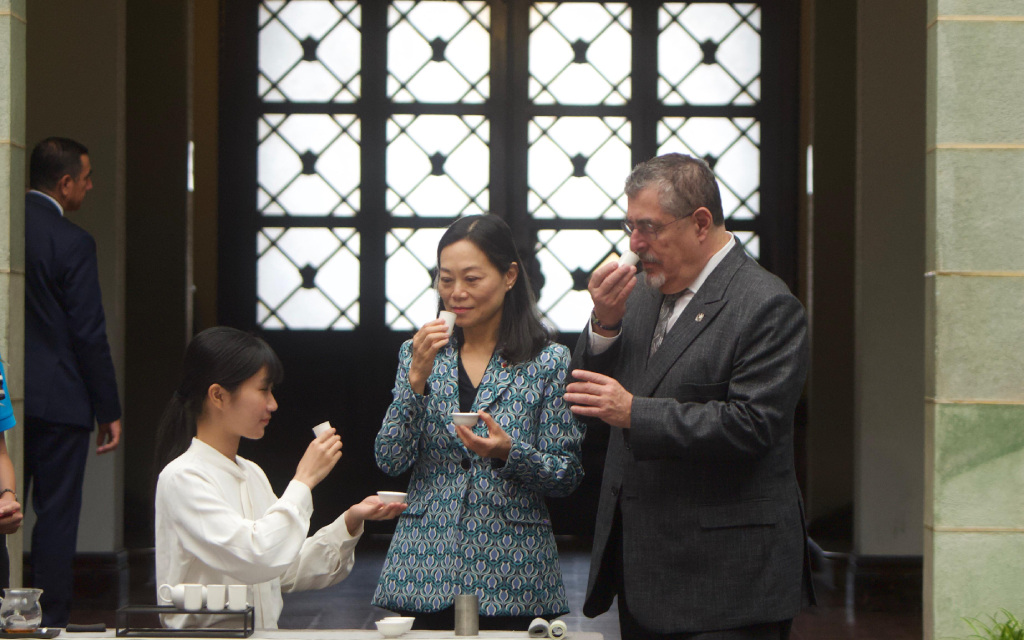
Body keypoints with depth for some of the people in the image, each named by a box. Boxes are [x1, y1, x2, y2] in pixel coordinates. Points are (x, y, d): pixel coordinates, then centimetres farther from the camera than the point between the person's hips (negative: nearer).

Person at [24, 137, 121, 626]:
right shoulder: (71, 242, -12)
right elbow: (89, 335, -12)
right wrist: (109, 411, -5)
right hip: (58, 399, -5)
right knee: (56, 512, 1)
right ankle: (52, 619, 4)